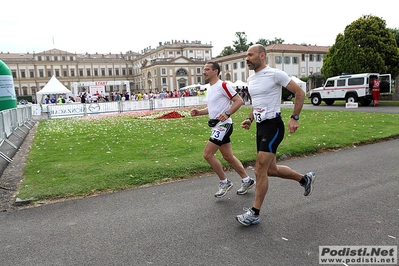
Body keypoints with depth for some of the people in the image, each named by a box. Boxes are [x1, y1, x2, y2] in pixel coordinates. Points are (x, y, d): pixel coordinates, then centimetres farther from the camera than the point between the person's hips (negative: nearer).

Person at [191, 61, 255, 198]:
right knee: (228, 157, 13)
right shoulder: (210, 88, 16)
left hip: (223, 125, -9)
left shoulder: (223, 85, -12)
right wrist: (199, 112, 8)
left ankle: (224, 182, 5)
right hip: (217, 126, 9)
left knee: (207, 154, -11)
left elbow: (239, 101, -15)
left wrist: (227, 114, -26)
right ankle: (247, 180, 26)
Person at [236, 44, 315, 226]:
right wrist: (250, 119, 11)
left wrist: (294, 118, -14)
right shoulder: (250, 79, 11)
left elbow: (299, 93, -8)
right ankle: (305, 179, 39)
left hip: (273, 126, -9)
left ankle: (254, 214, 2)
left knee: (260, 171, -10)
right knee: (271, 170, 15)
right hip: (260, 126, 9)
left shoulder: (275, 74, -12)